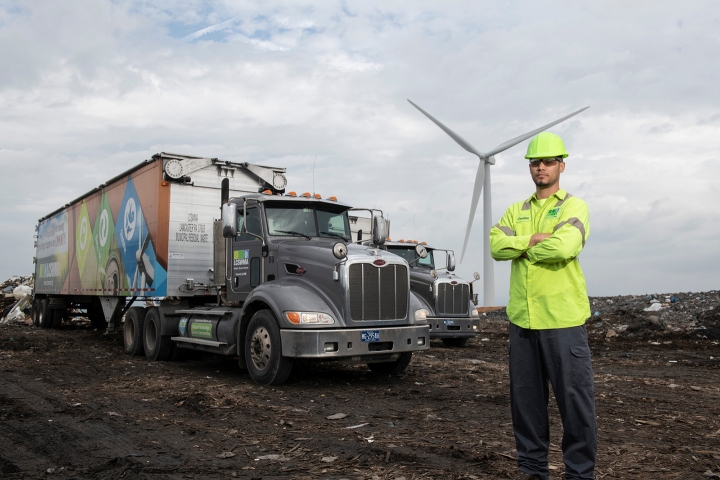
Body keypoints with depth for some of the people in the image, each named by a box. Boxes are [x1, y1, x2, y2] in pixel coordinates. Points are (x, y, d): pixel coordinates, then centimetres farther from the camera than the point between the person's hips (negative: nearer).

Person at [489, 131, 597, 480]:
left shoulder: (574, 207, -1)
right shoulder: (516, 211, 15)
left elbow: (562, 246, -20)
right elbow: (496, 245, -2)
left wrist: (522, 248, -6)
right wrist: (534, 240, -12)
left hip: (563, 319, -5)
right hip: (522, 319, 5)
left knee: (575, 398, 1)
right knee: (525, 397, 12)